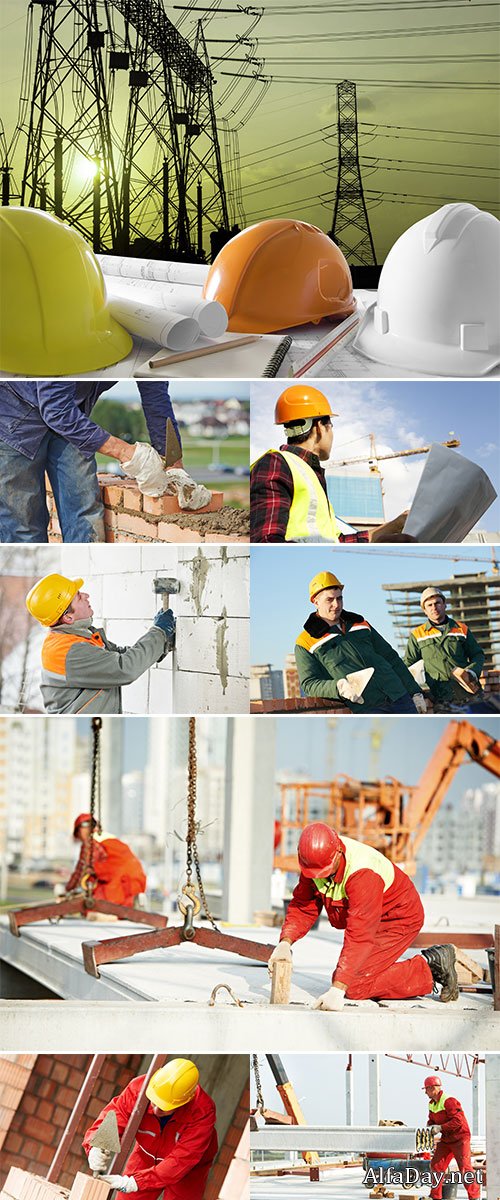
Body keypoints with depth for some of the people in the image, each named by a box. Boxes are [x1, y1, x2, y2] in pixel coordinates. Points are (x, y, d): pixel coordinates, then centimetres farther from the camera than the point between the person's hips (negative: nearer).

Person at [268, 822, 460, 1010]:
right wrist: (285, 942, -26)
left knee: (354, 985, -18)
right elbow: (303, 905, -7)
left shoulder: (363, 874, -37)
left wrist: (337, 990, -46)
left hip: (399, 919, -9)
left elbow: (359, 936, -41)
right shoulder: (316, 858, -14)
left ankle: (429, 967, -5)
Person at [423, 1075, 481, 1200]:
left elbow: (458, 1121, -27)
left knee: (465, 1167, -12)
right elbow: (432, 1121, 18)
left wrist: (440, 1127, -27)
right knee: (436, 1165, 2)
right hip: (446, 1139, 9)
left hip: (460, 1138, -9)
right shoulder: (432, 1104, 9)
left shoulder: (449, 1101, -21)